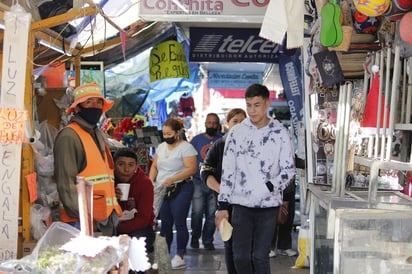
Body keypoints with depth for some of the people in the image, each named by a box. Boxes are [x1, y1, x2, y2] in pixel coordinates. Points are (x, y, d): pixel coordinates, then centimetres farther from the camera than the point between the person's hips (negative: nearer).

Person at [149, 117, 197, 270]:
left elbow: (191, 169, -17)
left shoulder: (186, 147, -8)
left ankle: (180, 256, 2)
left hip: (180, 189, -7)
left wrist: (172, 179, -22)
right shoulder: (161, 146, 14)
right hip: (162, 190, 7)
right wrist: (151, 180, 0)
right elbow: (154, 166, 18)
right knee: (165, 223, 11)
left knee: (179, 222, -6)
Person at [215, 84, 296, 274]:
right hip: (241, 204, 1)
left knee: (260, 256, 2)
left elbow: (288, 169, 1)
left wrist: (270, 187, -17)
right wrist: (223, 205, -1)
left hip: (269, 205, -1)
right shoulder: (236, 133, 3)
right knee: (240, 256, 3)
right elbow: (228, 171, 3)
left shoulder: (280, 133, 0)